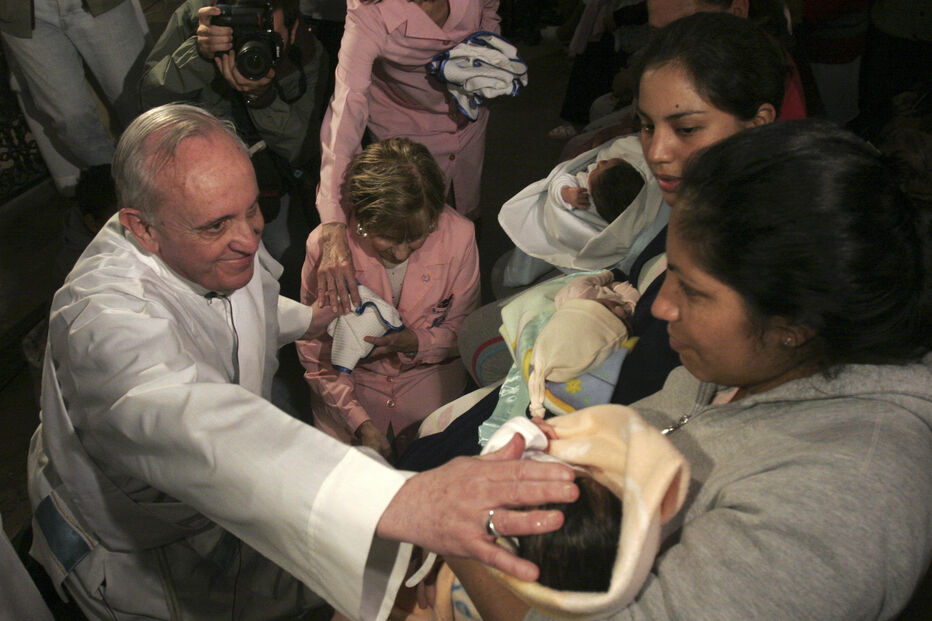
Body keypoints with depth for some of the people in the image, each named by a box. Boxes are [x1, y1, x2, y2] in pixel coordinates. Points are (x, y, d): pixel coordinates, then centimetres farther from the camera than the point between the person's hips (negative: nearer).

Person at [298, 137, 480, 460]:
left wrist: (415, 343, -26)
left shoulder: (457, 235, -20)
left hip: (429, 377, 1)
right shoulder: (324, 246, -22)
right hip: (350, 382, 0)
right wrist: (360, 422, -18)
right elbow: (315, 351, -10)